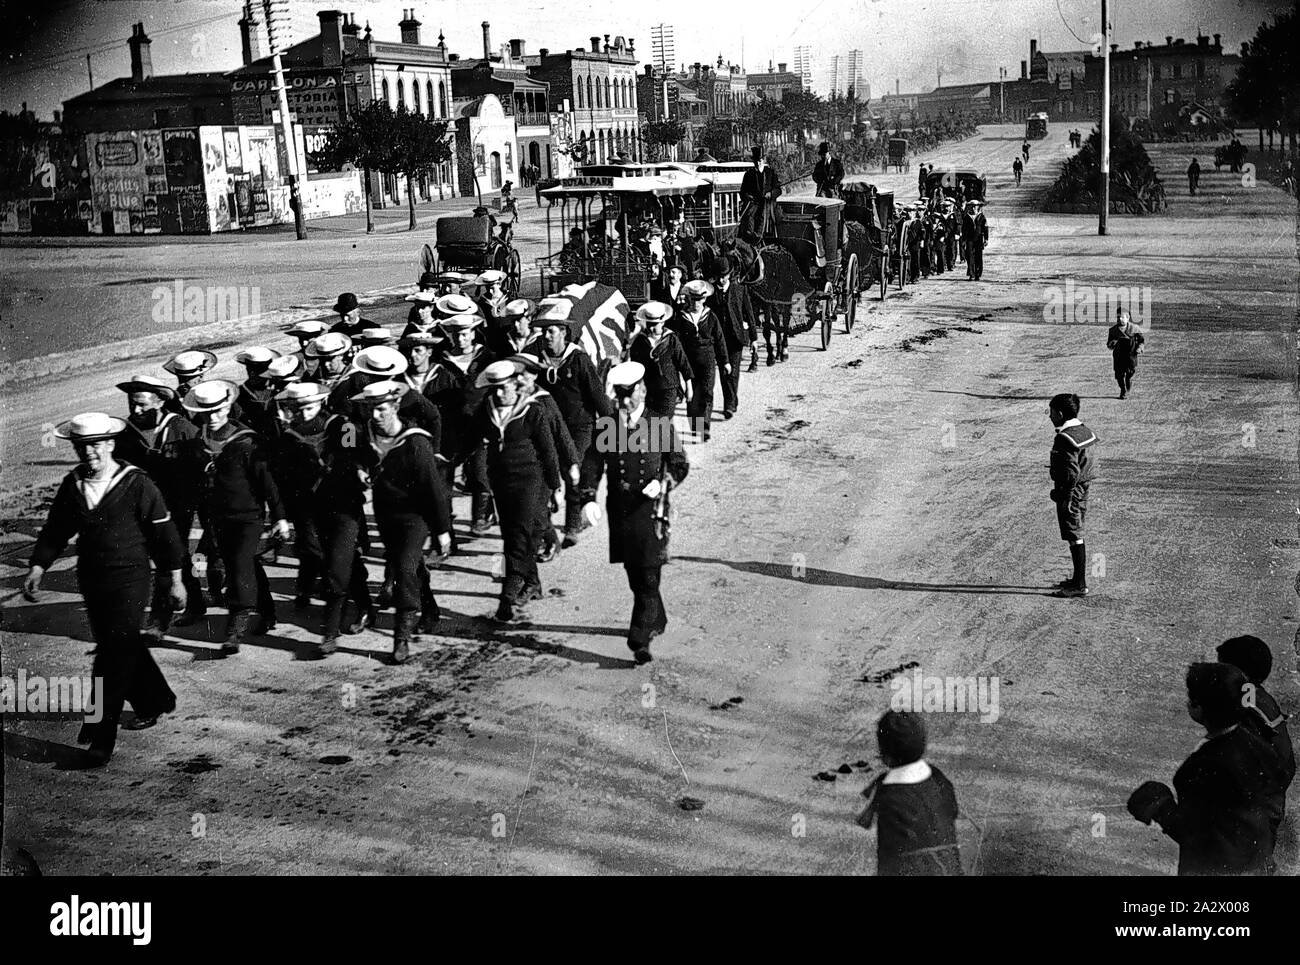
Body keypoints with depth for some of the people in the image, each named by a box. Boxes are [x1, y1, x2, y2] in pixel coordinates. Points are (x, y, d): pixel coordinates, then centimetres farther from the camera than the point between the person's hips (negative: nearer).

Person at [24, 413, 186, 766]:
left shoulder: (137, 484, -11)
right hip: (91, 582, 6)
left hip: (130, 581, -6)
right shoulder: (71, 485, 4)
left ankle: (100, 738, -9)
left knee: (114, 657, -11)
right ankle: (155, 703, 39)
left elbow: (163, 533, -6)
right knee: (124, 648, 17)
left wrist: (175, 580, -3)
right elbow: (55, 531, 11)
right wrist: (37, 568, -2)